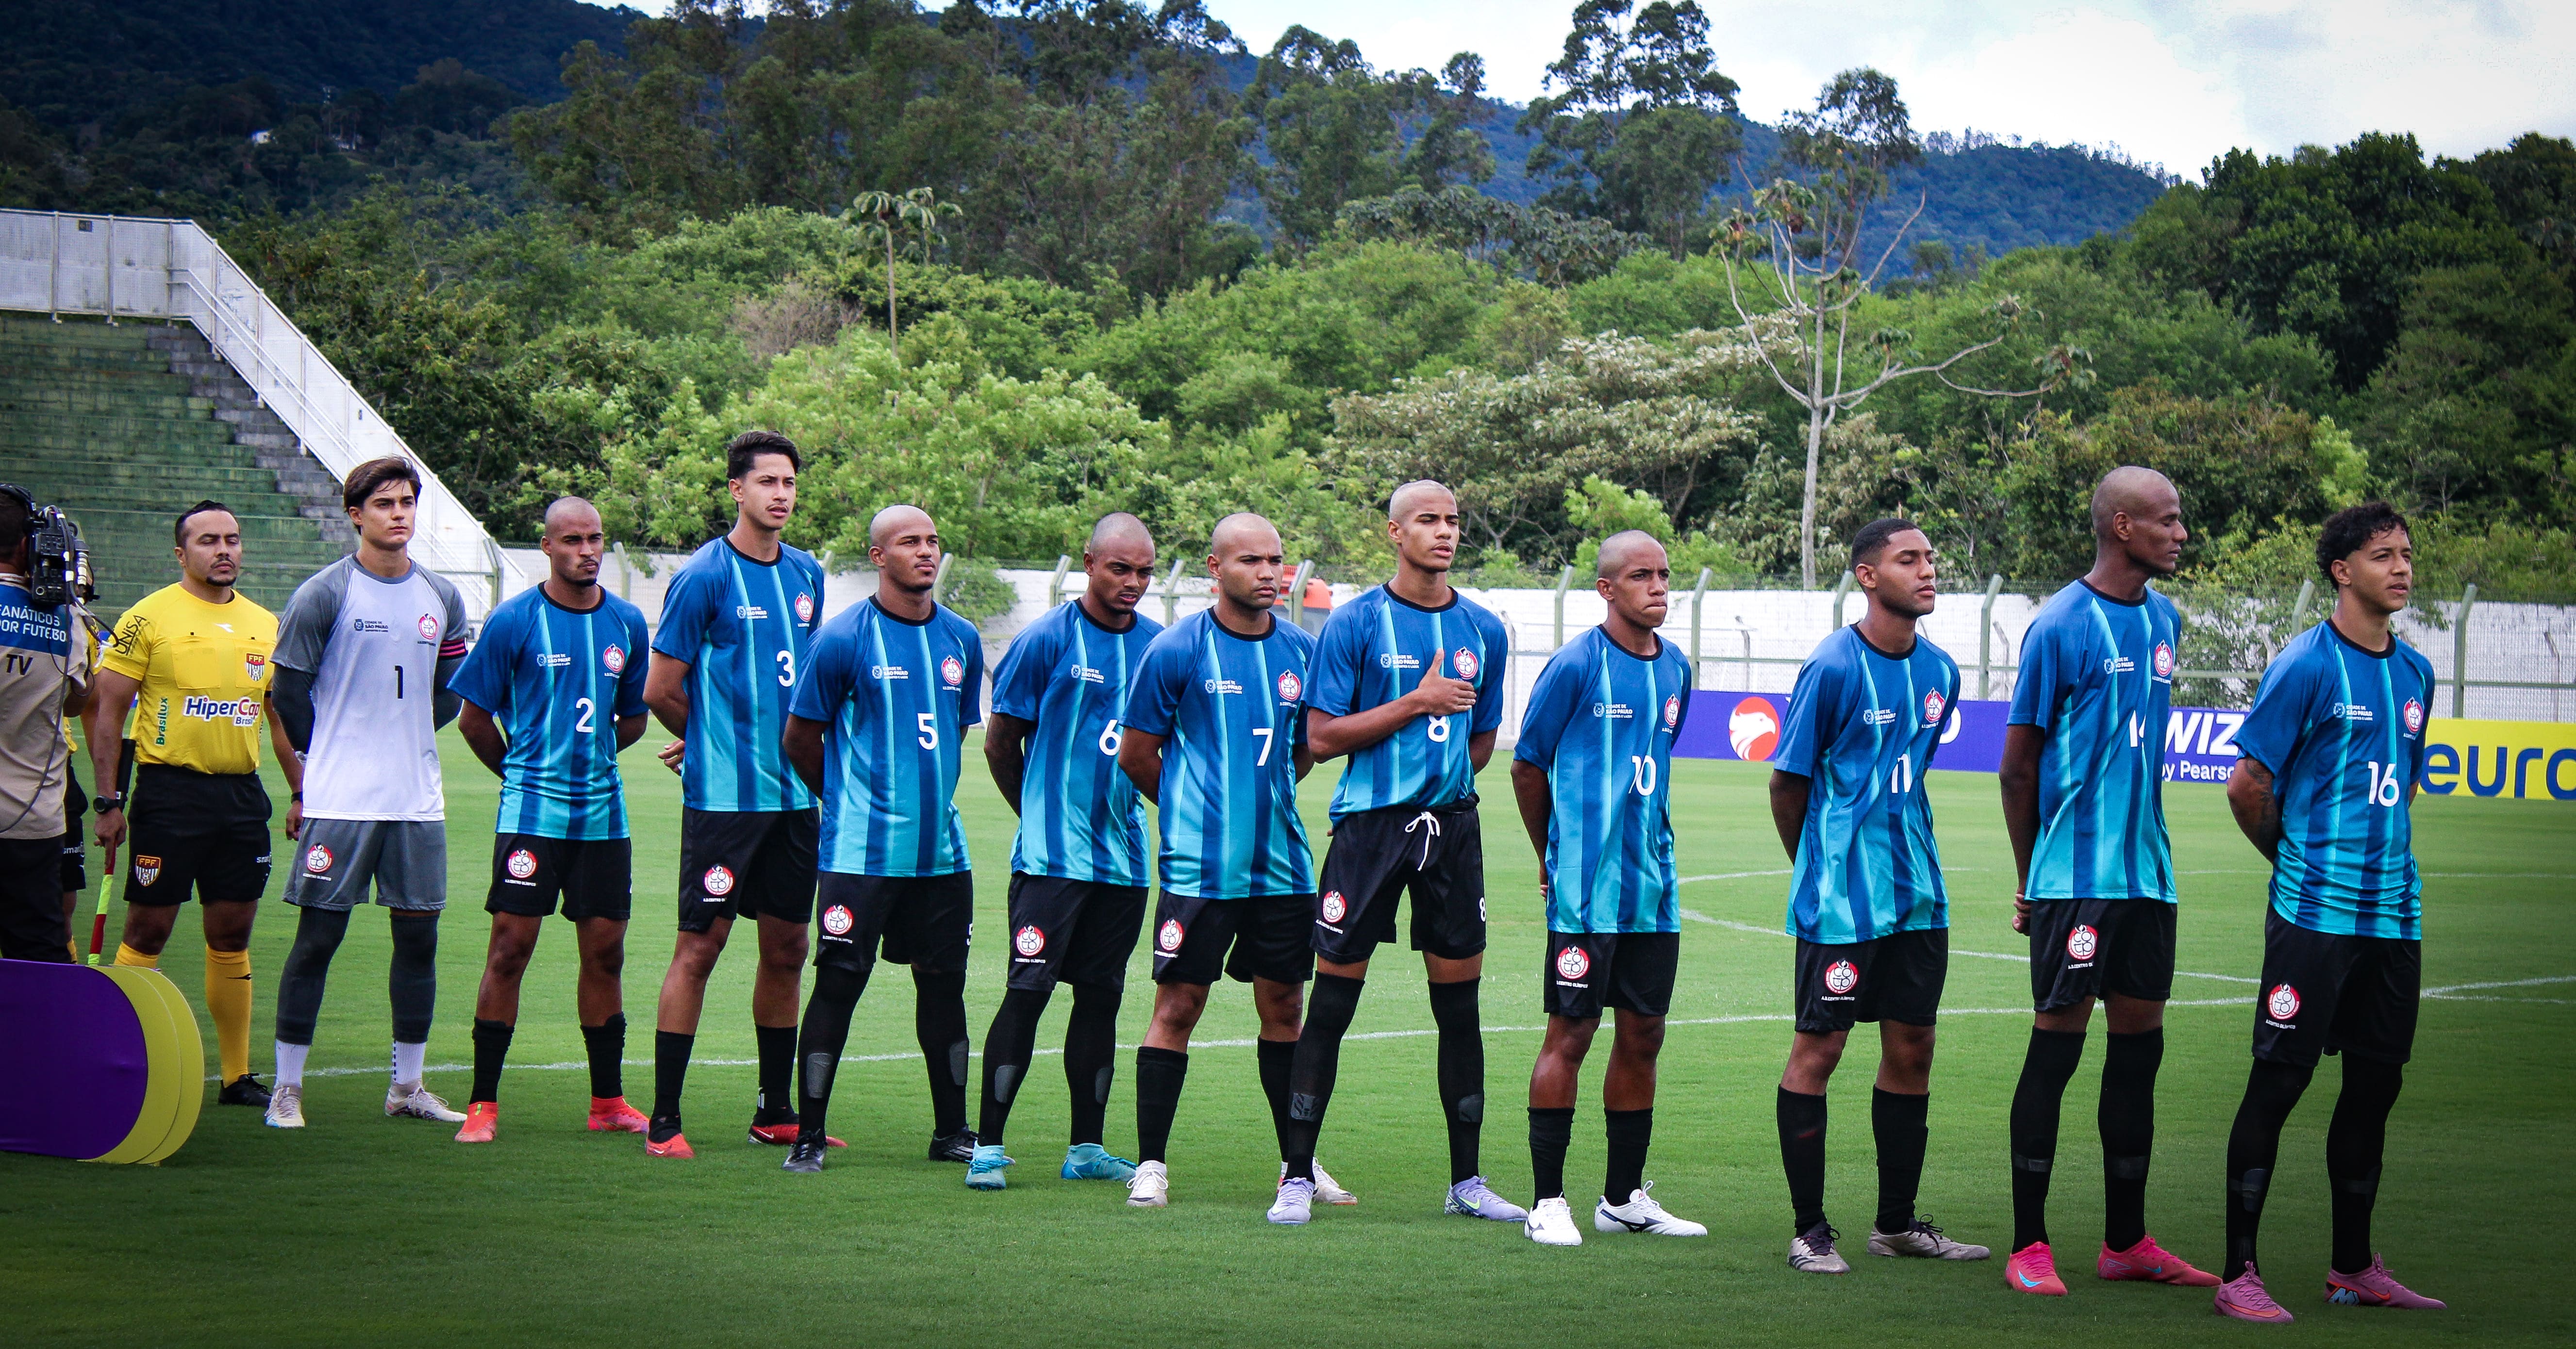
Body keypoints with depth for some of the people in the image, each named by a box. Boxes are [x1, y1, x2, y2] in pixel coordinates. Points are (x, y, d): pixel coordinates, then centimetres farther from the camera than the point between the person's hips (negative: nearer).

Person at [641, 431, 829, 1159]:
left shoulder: (806, 574, 12)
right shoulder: (704, 577, -8)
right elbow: (660, 690, -6)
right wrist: (716, 742, 7)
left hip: (794, 792, 6)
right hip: (723, 795, -6)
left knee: (786, 950, 11)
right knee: (699, 947, -5)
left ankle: (775, 1112, 21)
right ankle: (664, 1120, -1)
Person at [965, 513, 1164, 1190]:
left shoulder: (1159, 645, 8)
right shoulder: (1046, 640, -6)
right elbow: (1000, 742, 2)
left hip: (1123, 852, 5)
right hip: (1050, 855, -5)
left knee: (1101, 995, 10)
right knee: (1028, 990, -8)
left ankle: (1087, 1148, 17)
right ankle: (987, 1146, -4)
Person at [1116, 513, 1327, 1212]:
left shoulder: (1303, 651, 6)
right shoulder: (1178, 649, -6)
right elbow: (1136, 754, 2)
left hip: (1282, 861, 4)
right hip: (1198, 865, -4)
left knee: (1284, 1007, 10)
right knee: (1178, 1007, -2)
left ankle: (1298, 1164, 19)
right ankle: (1150, 1165, 5)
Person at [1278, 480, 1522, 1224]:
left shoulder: (1484, 631, 9)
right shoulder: (1355, 624, -4)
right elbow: (1322, 736, -9)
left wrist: (1439, 780, 7)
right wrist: (1418, 703, -12)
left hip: (1451, 826, 4)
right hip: (1369, 826, -4)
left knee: (1460, 1008, 7)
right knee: (1331, 1004, -3)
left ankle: (1466, 1180, 16)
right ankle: (1298, 1176, 5)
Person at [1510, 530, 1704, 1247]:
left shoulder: (1675, 669, 10)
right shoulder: (1576, 665, -9)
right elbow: (1527, 766, -1)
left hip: (1654, 888, 6)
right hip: (1586, 889, -6)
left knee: (1643, 1036, 10)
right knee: (1571, 1034, -4)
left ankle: (1625, 1197, 20)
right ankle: (1547, 1202, 2)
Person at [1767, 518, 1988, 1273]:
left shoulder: (1939, 672, 8)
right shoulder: (1833, 668, -12)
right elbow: (1788, 784, -4)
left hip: (1916, 895, 7)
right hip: (1839, 899, -7)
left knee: (1911, 1047, 10)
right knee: (1819, 1048, -2)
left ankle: (1897, 1223, 20)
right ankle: (1810, 1230, 5)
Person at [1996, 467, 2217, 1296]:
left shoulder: (2164, 621, 12)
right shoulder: (2061, 625, -10)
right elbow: (2018, 766, -5)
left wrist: (2142, 840, 17)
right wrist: (2029, 881, 0)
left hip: (2148, 876, 7)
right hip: (2074, 877, -7)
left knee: (2139, 1043, 9)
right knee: (2057, 1042, -4)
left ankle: (2126, 1242, 18)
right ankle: (2028, 1247, 2)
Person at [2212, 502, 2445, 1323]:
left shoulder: (2415, 673, 13)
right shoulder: (2307, 665, -8)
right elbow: (2247, 785, -6)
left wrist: (2385, 865, 15)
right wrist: (2297, 858, 6)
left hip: (2393, 912, 7)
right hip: (2315, 911, -7)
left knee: (2376, 1082, 10)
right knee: (2279, 1080, -5)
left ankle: (2355, 1268, 20)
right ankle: (2238, 1275, -2)